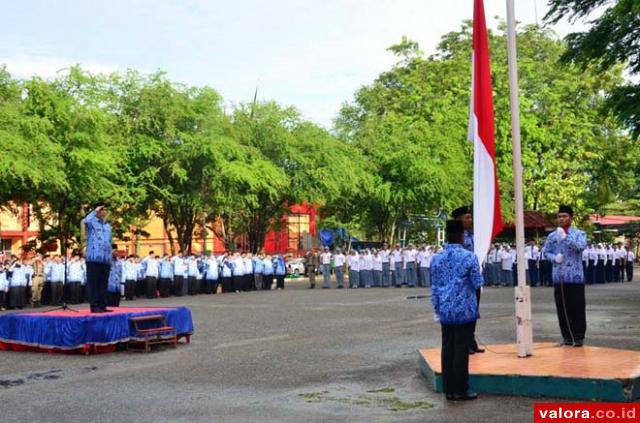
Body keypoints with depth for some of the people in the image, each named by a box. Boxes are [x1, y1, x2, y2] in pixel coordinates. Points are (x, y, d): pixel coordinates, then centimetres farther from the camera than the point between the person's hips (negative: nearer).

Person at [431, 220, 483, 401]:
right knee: (461, 349, 0)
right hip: (465, 310, -4)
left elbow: (434, 287, 9)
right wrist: (479, 273, 15)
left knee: (447, 349, 8)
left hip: (445, 311, 4)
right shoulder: (469, 256, -9)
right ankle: (460, 390, 5)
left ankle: (449, 390, 12)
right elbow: (478, 283, -5)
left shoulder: (437, 259, 5)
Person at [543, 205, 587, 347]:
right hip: (558, 277, 3)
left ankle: (578, 336, 7)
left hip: (575, 276, -3)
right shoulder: (552, 236, 8)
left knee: (577, 307, -1)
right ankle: (567, 336, 15)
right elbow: (546, 252, 13)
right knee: (562, 308, 6)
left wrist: (565, 237, -22)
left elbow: (581, 246, -18)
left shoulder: (579, 234, 0)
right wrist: (554, 257, -8)